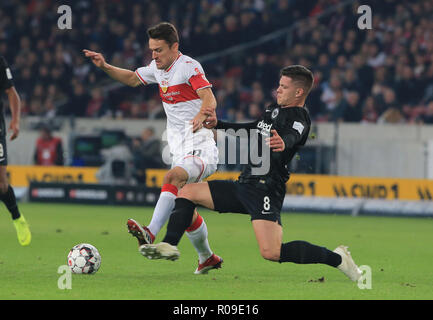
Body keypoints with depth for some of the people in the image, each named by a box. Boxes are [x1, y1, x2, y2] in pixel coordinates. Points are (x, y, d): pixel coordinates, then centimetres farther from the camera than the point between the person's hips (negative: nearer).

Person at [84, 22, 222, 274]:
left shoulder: (189, 67, -12)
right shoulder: (158, 68, 12)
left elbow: (209, 98, -26)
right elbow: (133, 78, 30)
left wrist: (201, 116, -47)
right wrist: (105, 67, 15)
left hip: (202, 148, -9)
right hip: (181, 151, 9)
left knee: (173, 177, -34)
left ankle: (150, 234, -48)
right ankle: (207, 258, 30)